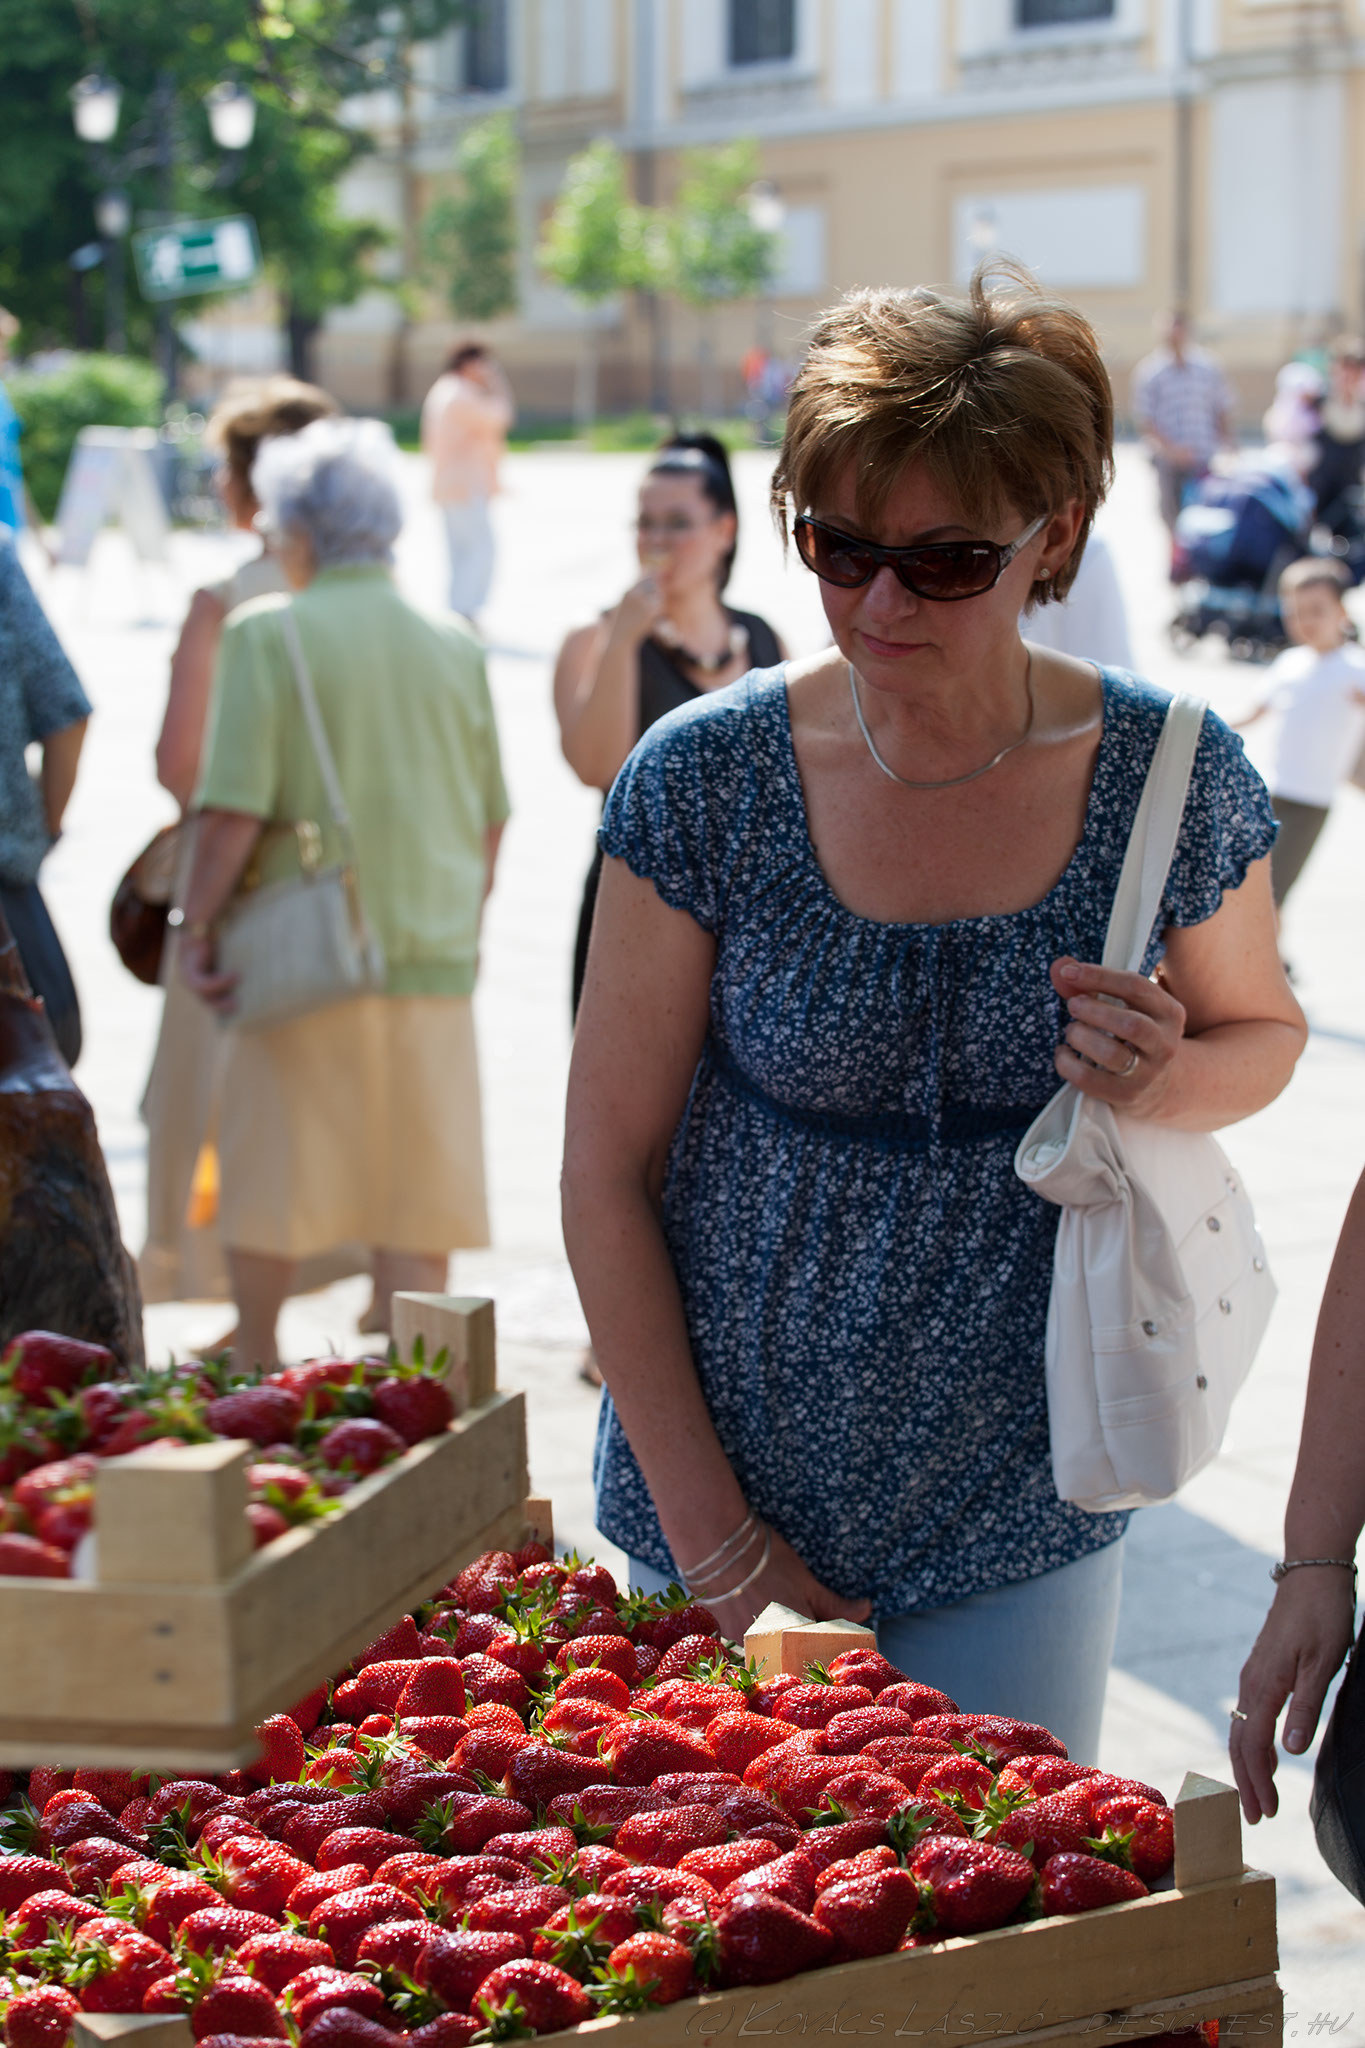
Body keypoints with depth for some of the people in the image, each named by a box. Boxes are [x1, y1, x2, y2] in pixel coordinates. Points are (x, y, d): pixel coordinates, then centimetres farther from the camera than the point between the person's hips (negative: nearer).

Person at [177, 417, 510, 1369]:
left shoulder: (268, 633, -9)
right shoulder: (454, 644, 4)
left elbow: (234, 810, -14)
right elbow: (492, 818, 10)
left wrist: (199, 926, -3)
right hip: (433, 955, 3)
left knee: (268, 1181, 14)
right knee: (418, 1192, 8)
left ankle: (254, 1361, 27)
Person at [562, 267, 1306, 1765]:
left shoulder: (1169, 781, -8)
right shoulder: (704, 780, -11)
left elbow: (1262, 1029, 11)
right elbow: (607, 1168, -6)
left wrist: (1164, 1083, -14)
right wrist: (707, 1528, -9)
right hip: (726, 1490, 0)